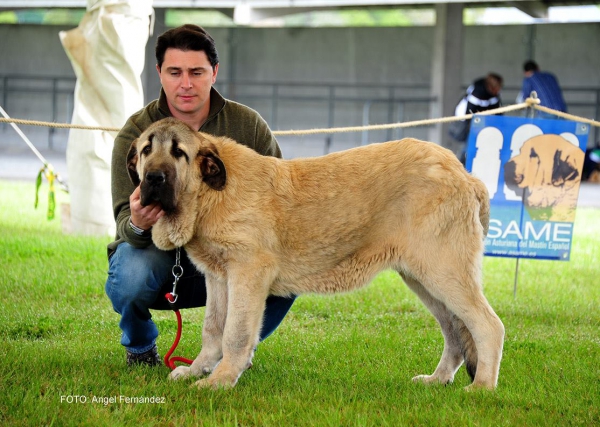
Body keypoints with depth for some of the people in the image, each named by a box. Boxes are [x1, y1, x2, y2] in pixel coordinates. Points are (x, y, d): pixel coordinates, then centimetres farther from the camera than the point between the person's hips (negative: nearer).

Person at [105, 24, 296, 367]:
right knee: (131, 276, -36)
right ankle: (140, 346, 1)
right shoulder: (136, 133, -11)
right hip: (157, 250, -1)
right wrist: (137, 225, -45)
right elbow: (125, 221, -19)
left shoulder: (248, 124, -5)